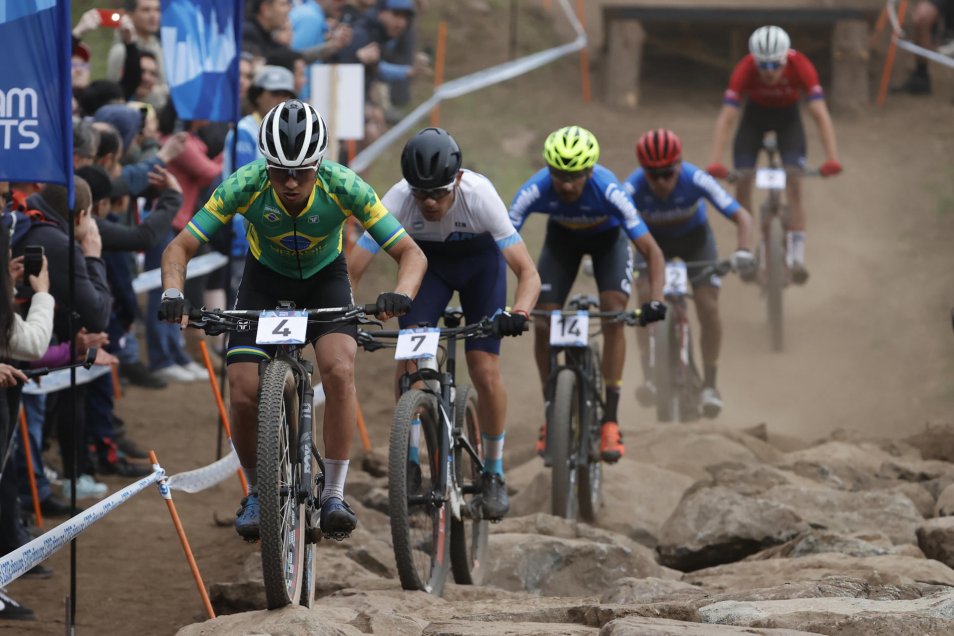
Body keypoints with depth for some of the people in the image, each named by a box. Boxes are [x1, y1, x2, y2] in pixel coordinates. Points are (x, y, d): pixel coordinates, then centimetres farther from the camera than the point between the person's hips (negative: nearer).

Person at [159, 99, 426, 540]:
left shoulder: (344, 187, -32)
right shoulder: (246, 186, -31)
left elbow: (411, 253, -28)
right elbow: (179, 247, -24)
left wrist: (401, 294, -50)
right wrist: (173, 294, -45)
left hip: (324, 277, -1)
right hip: (265, 277, 1)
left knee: (339, 369, -28)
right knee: (244, 394, -15)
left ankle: (334, 495, -16)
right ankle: (256, 494, 12)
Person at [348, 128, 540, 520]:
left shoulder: (479, 196, -36)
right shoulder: (398, 201, -33)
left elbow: (528, 273, -37)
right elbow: (350, 270, -31)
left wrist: (518, 314, -56)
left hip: (479, 263, -1)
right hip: (427, 263, 1)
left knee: (485, 372, -11)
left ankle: (494, 473, 10)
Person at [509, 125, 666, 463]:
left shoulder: (608, 190, -40)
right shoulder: (534, 191, -36)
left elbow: (652, 251, -38)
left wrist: (655, 300, -53)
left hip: (608, 236, -2)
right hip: (562, 236, 2)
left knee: (614, 316, -21)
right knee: (542, 323, -12)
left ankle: (610, 419, -16)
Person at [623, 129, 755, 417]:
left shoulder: (696, 180, -35)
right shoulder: (634, 187, -34)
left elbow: (741, 217, -35)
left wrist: (743, 250, -52)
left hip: (694, 237, 0)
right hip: (654, 239, 1)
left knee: (708, 306, -13)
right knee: (645, 296, -23)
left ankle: (709, 385, 2)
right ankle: (649, 378, -17)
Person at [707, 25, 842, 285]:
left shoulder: (800, 66, -35)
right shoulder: (745, 70, -35)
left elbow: (820, 114, -40)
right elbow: (726, 118, -39)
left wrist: (832, 158, -51)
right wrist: (714, 162, -50)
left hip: (788, 115, 0)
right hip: (755, 114, 1)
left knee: (794, 179, -17)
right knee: (743, 178, -14)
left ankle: (797, 256, -17)